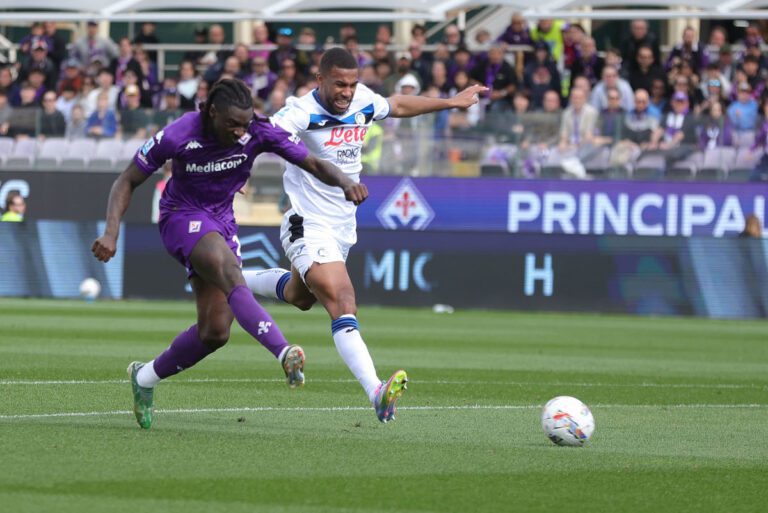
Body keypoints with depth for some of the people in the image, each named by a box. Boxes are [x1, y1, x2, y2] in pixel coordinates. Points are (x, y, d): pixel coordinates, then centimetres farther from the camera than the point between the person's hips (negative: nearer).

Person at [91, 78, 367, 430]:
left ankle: (145, 378, 25)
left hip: (222, 222, 5)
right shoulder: (177, 136, -21)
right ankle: (284, 354, -52)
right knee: (230, 273, -35)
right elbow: (128, 181, -10)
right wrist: (111, 232, -24)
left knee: (215, 332, 1)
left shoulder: (259, 132, -15)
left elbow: (313, 164, -13)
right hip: (182, 218, -5)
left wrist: (343, 182, -36)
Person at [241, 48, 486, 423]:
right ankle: (376, 393, -37)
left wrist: (452, 102, 27)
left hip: (344, 227, 8)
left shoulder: (363, 102, -1)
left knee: (300, 296, 29)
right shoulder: (302, 113, -22)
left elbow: (398, 105, 20)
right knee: (343, 304, -24)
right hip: (309, 227, -8)